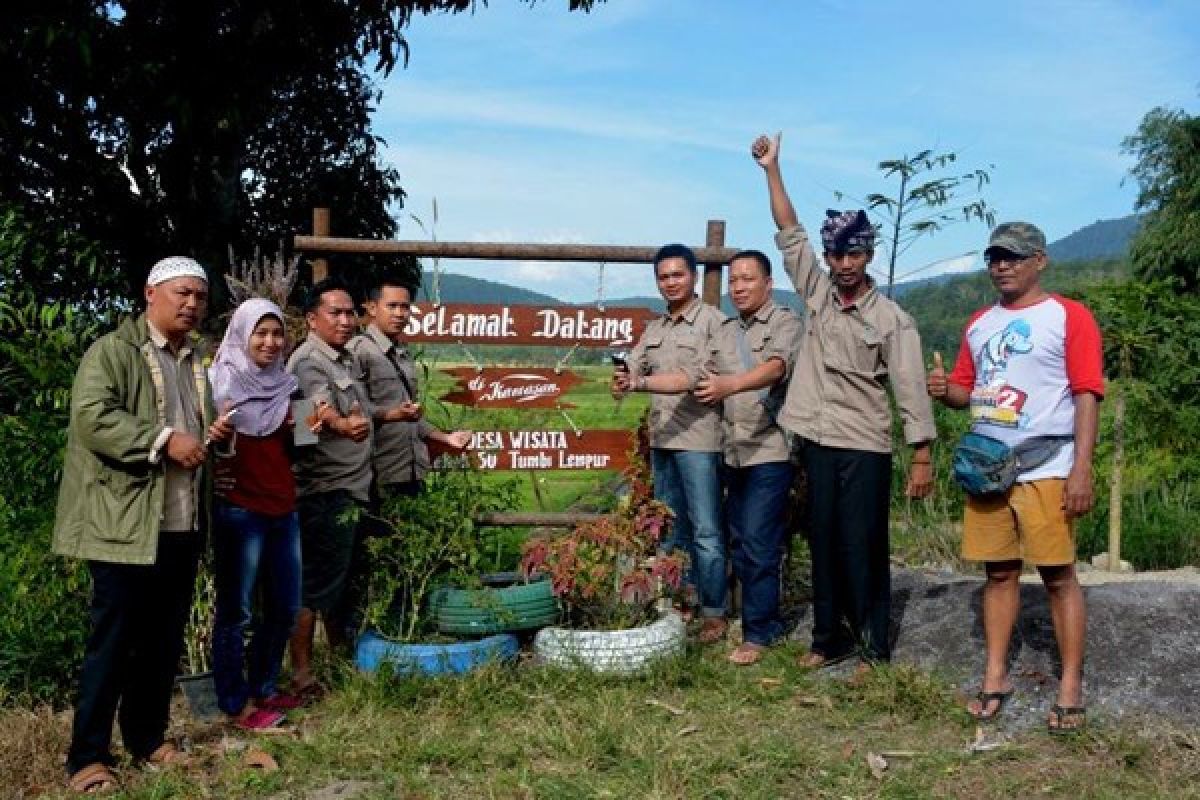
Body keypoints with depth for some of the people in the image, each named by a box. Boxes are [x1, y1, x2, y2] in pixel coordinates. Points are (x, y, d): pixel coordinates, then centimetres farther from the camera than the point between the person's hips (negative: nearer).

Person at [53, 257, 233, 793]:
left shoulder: (196, 360, 18)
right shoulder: (112, 351, -6)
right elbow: (91, 417, -20)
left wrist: (217, 434, 9)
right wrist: (164, 440, -23)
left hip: (182, 525, 7)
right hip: (125, 524, -7)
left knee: (164, 640, 13)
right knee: (112, 642, -3)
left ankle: (148, 738, 26)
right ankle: (88, 757, 6)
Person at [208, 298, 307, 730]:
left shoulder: (282, 384, 13)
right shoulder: (222, 380, -6)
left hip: (283, 508, 7)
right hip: (239, 509, -7)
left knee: (285, 608, 12)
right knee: (235, 610, 2)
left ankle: (263, 689, 28)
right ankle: (237, 703, 13)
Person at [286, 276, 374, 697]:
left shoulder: (349, 360, 15)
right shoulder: (308, 362, -15)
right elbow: (323, 411, -36)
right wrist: (343, 425, -54)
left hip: (354, 489, 9)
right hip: (325, 492, -9)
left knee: (344, 579, 19)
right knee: (316, 583, -5)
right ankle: (301, 674, 3)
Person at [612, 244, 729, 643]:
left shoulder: (713, 321, -7)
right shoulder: (654, 328, 16)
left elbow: (699, 378, -17)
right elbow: (632, 369, 7)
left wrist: (643, 383, -25)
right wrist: (623, 381, -18)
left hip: (698, 439, -7)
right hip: (661, 439, 7)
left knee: (705, 531, -3)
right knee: (670, 528, 15)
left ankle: (714, 613, 6)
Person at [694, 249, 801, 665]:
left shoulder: (784, 322, -5)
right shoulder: (724, 331, 16)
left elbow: (776, 367, -24)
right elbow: (706, 381, 15)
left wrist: (729, 385, -40)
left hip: (770, 450, -7)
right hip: (734, 452, 7)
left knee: (758, 544, -8)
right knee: (740, 544, 12)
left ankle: (757, 632, 1)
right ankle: (768, 622, 24)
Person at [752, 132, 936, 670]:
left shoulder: (893, 319, -4)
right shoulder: (818, 296, 7)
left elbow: (910, 391, -7)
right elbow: (790, 236, 6)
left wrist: (922, 458, -11)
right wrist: (771, 170, 1)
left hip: (865, 447, -4)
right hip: (818, 443, 5)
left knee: (862, 547, -1)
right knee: (824, 543, 12)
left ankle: (874, 648, 9)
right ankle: (830, 638, 23)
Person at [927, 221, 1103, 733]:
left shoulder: (1069, 316, -3)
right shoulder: (979, 323, 15)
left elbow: (1086, 395, -9)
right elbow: (967, 390, 21)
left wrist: (1082, 469, -17)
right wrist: (945, 390, -4)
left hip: (1045, 471, -5)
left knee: (1058, 575, -1)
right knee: (998, 572, 10)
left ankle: (1071, 689, 8)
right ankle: (995, 678, 18)